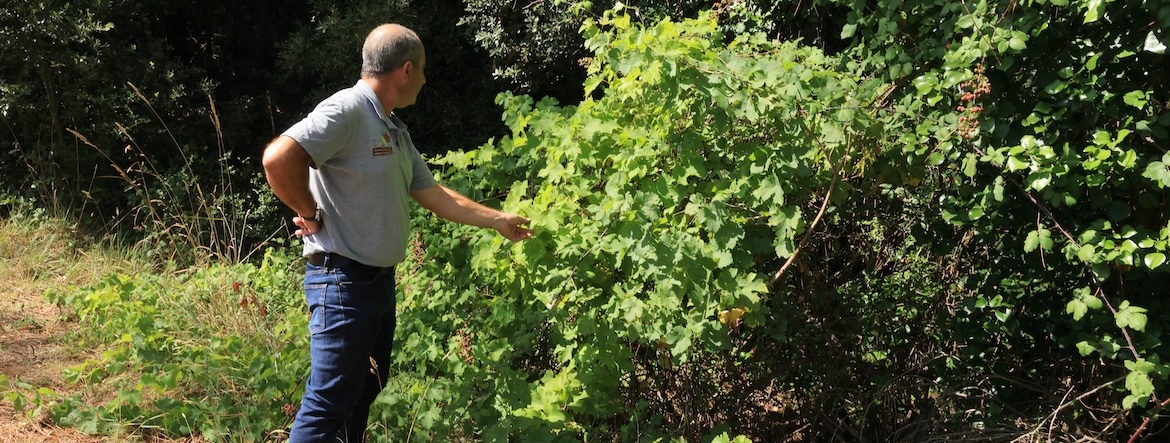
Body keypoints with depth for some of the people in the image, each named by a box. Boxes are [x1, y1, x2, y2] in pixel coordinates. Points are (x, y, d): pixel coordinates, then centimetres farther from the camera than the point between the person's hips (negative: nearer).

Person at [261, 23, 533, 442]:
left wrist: (497, 220, 24)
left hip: (380, 279, 10)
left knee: (366, 388, 20)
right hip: (343, 280, -10)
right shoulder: (347, 110, -18)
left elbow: (435, 195, 20)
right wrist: (311, 214, -17)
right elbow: (278, 158, -30)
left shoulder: (395, 131, 13)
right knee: (328, 402, -7)